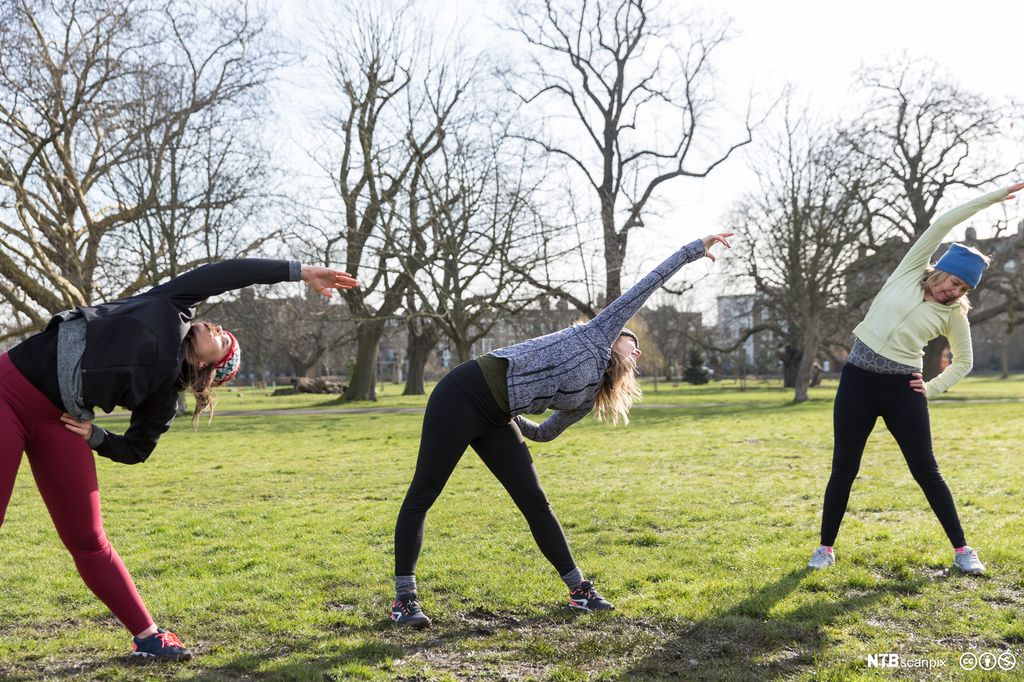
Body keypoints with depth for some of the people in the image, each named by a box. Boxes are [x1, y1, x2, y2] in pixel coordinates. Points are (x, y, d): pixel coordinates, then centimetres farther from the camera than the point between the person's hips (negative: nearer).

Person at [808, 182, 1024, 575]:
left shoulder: (954, 314, 4)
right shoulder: (911, 272, 3)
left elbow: (964, 362, 16)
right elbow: (943, 224, -1)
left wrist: (933, 389, 1)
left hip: (902, 387, 0)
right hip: (858, 379, 0)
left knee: (925, 470, 1)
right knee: (844, 468, 4)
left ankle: (962, 550, 15)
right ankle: (826, 547, 15)